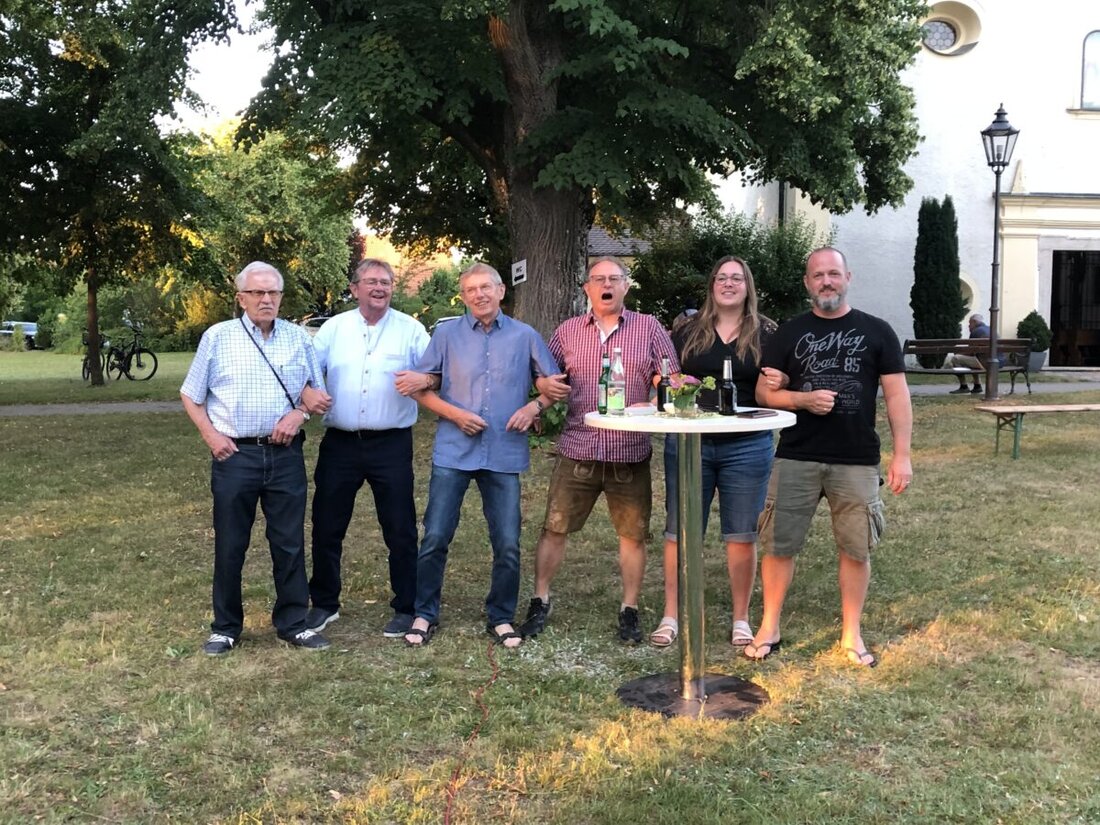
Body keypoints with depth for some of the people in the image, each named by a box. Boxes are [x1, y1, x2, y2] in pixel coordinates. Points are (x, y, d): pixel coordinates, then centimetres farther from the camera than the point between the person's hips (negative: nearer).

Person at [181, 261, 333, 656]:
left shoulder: (298, 337, 6)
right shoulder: (217, 337, 1)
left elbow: (318, 392, 12)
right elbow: (190, 396, 6)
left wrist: (299, 413, -8)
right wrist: (211, 436, -5)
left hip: (286, 454, 2)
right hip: (235, 454, -1)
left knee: (290, 543, 7)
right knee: (229, 545, 6)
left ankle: (293, 623, 19)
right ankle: (225, 628, 20)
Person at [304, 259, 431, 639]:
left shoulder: (410, 329, 2)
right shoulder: (334, 327, 7)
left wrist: (425, 379, -22)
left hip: (391, 444, -2)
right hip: (340, 443, 2)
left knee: (400, 530, 4)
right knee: (326, 527, 10)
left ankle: (406, 608, 17)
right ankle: (324, 604, 27)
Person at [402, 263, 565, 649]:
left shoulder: (525, 337, 5)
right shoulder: (447, 335, 3)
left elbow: (554, 383, 11)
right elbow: (420, 387, 5)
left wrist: (534, 406, -8)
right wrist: (454, 413, -9)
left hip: (505, 454, 1)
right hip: (453, 452, 0)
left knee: (508, 544, 4)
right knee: (435, 538, 1)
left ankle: (501, 618, 22)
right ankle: (424, 614, 18)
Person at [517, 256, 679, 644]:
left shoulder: (649, 328, 5)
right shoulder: (567, 331, 9)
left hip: (630, 454, -1)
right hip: (577, 450, 1)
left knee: (633, 534, 6)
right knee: (554, 528, 5)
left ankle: (629, 611, 20)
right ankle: (540, 602, 20)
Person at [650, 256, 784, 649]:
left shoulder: (766, 333, 5)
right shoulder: (688, 331, 9)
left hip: (746, 445, -1)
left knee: (741, 535, 5)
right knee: (679, 531, 4)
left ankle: (741, 619, 19)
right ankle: (671, 616, 15)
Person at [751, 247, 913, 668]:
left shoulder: (876, 332, 4)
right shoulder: (789, 333, 7)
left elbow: (896, 395, 2)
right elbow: (764, 391, 5)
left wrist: (901, 455, -6)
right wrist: (803, 399, -14)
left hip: (857, 462, 0)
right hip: (796, 459, 1)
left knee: (856, 549, 6)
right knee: (779, 544, 4)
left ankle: (851, 634, 22)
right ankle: (769, 629, 18)